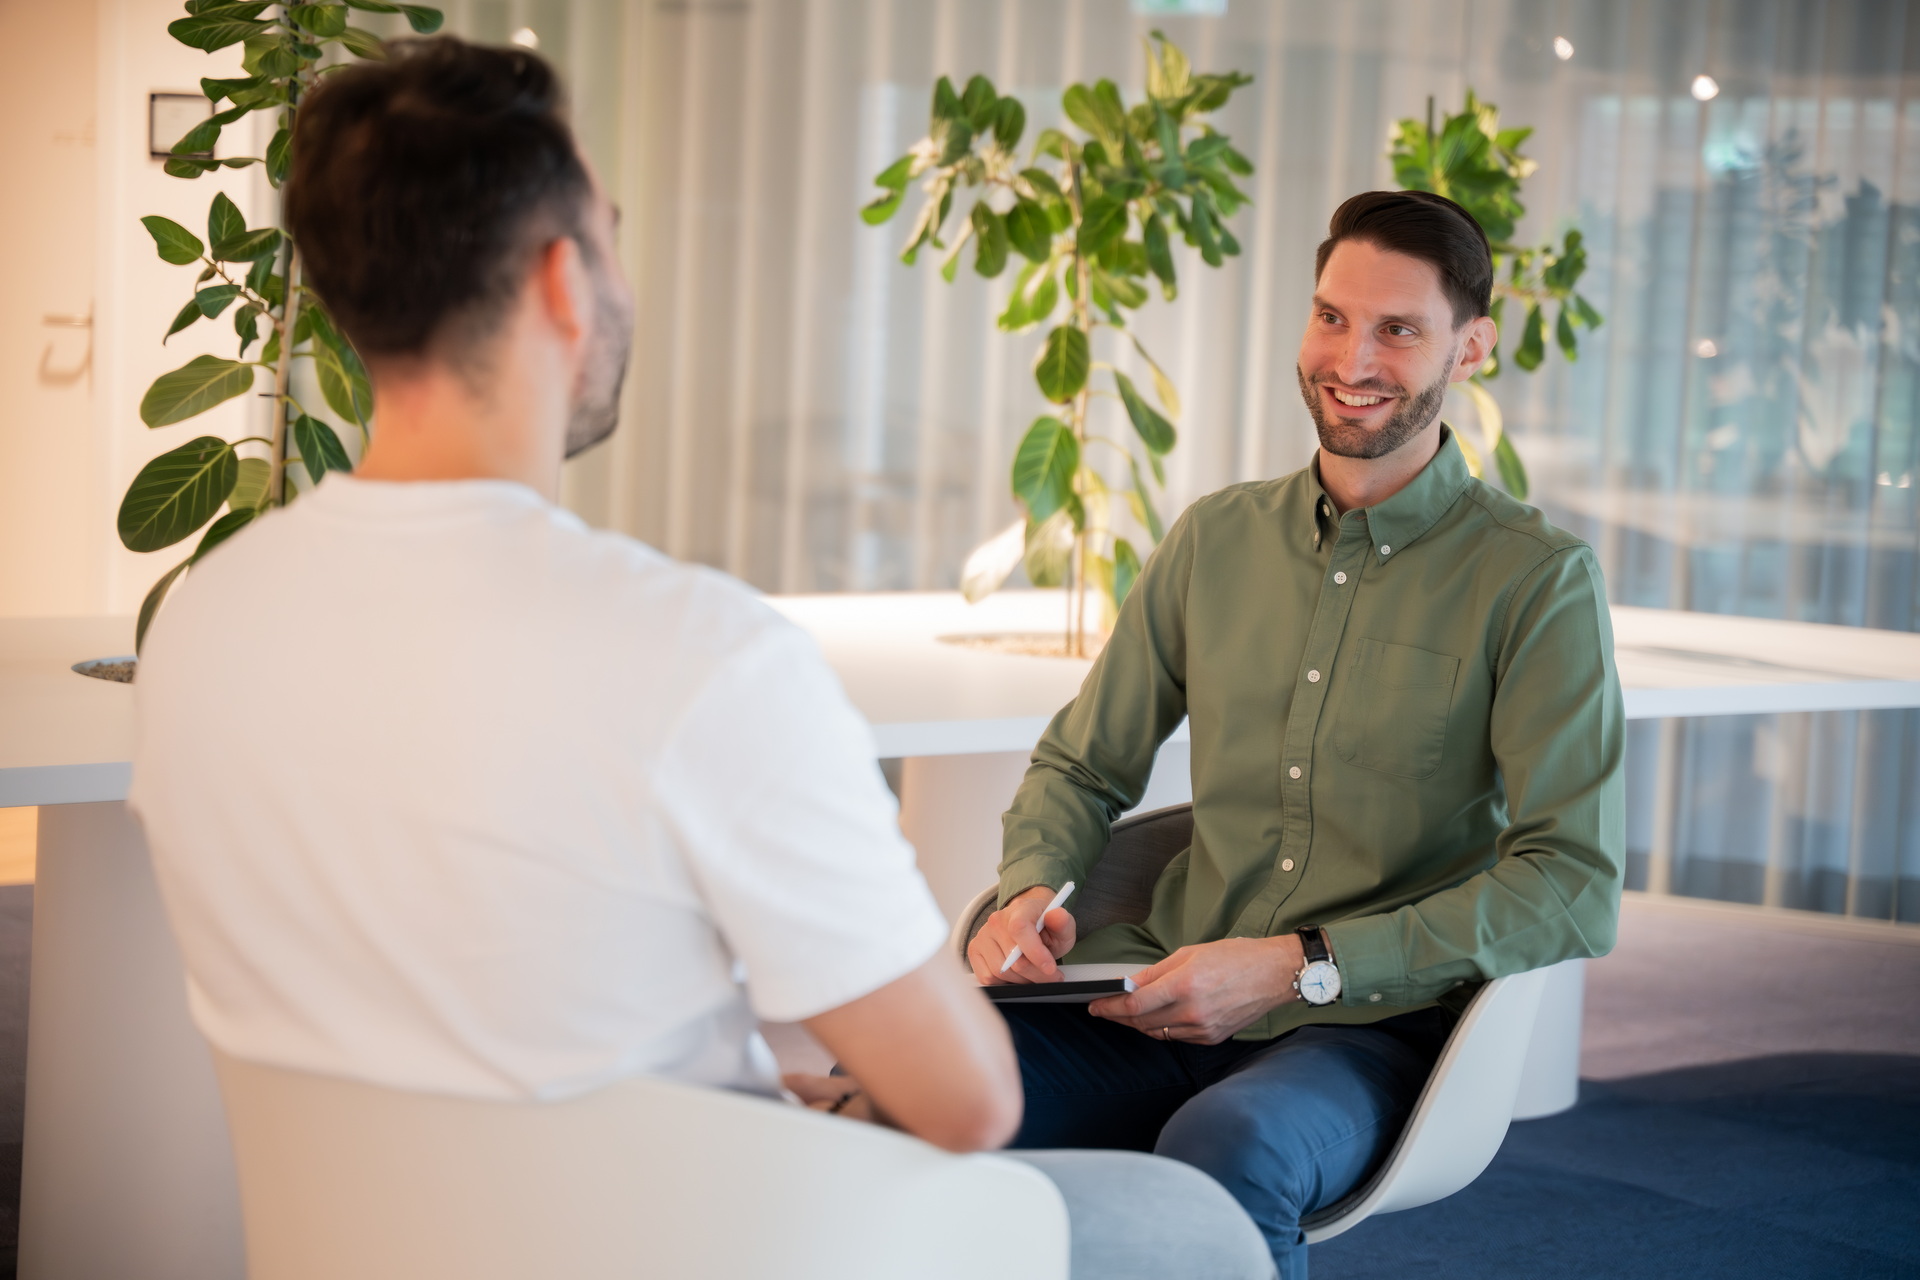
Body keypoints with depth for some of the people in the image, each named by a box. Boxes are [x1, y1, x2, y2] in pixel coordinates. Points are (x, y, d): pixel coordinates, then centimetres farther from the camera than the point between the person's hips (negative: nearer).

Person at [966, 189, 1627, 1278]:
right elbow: (1085, 765, 21)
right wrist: (1030, 888, -3)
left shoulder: (1538, 579, -4)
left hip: (1375, 1029, -4)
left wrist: (1297, 967, -18)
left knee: (1220, 1151, -38)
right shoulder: (1217, 539, 12)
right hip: (1169, 1007, 4)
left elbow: (1574, 889, -12)